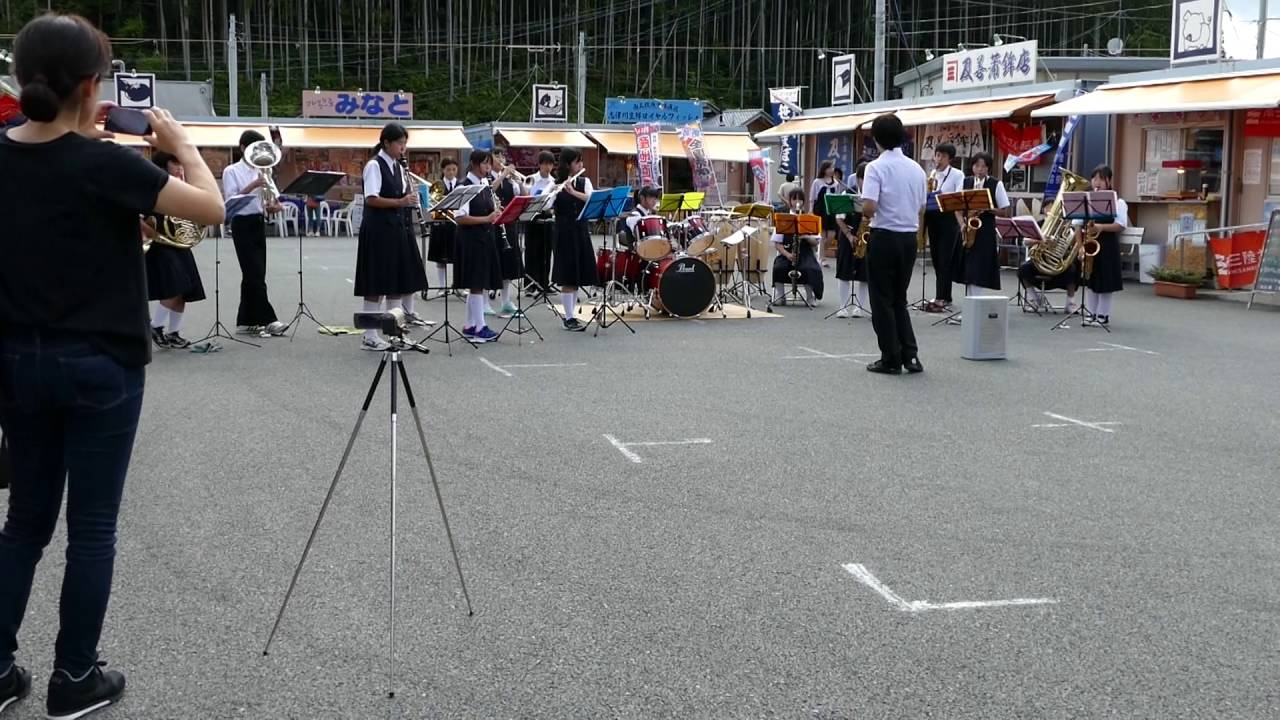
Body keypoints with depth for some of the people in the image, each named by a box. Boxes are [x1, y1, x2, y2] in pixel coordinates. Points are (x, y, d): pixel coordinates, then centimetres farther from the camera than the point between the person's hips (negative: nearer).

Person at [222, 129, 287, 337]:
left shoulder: (261, 170, 12)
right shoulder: (232, 171, -4)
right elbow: (230, 201, -13)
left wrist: (273, 205, -9)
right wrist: (252, 186, -23)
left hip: (259, 223, 6)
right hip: (243, 224, -6)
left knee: (254, 274, 7)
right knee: (256, 274, -9)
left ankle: (246, 321, 13)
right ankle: (267, 320, -10)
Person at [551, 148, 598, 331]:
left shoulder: (584, 182, 7)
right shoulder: (555, 185, -4)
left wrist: (573, 191, -24)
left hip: (581, 232, 5)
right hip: (564, 233, -5)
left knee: (578, 276, 9)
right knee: (568, 277, -5)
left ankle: (570, 315, 19)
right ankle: (569, 318, 0)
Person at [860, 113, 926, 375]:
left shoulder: (877, 167, -12)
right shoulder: (916, 169, 7)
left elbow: (869, 208, -21)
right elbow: (921, 208, 13)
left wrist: (863, 209, 0)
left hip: (884, 238, -6)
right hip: (909, 238, 6)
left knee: (883, 301, 4)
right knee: (899, 299, 16)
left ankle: (891, 360, 6)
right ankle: (910, 354, 8)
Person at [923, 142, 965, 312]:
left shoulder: (957, 175, -2)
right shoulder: (931, 174, 13)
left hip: (948, 218, -6)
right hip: (932, 219, 6)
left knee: (944, 258, -10)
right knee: (936, 258, 8)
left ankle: (940, 298, -13)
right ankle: (945, 296, 16)